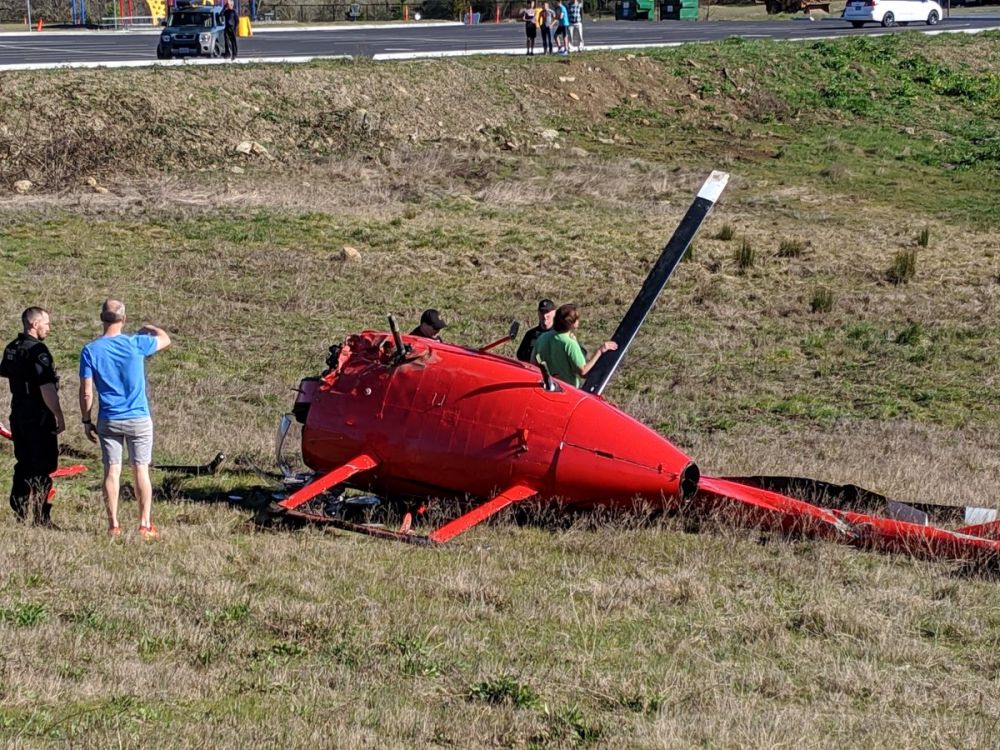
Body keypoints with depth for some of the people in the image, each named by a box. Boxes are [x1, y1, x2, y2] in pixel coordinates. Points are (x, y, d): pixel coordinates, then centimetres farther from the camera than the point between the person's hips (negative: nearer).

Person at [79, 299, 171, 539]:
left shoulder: (90, 351, -6)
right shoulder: (136, 344, -8)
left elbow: (86, 393, -5)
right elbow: (165, 339, 12)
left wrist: (87, 421, 6)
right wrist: (147, 329, 31)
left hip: (108, 420, 1)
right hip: (139, 420, -1)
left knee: (112, 471, 6)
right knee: (141, 470, 5)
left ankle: (113, 525, 7)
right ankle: (145, 525, 6)